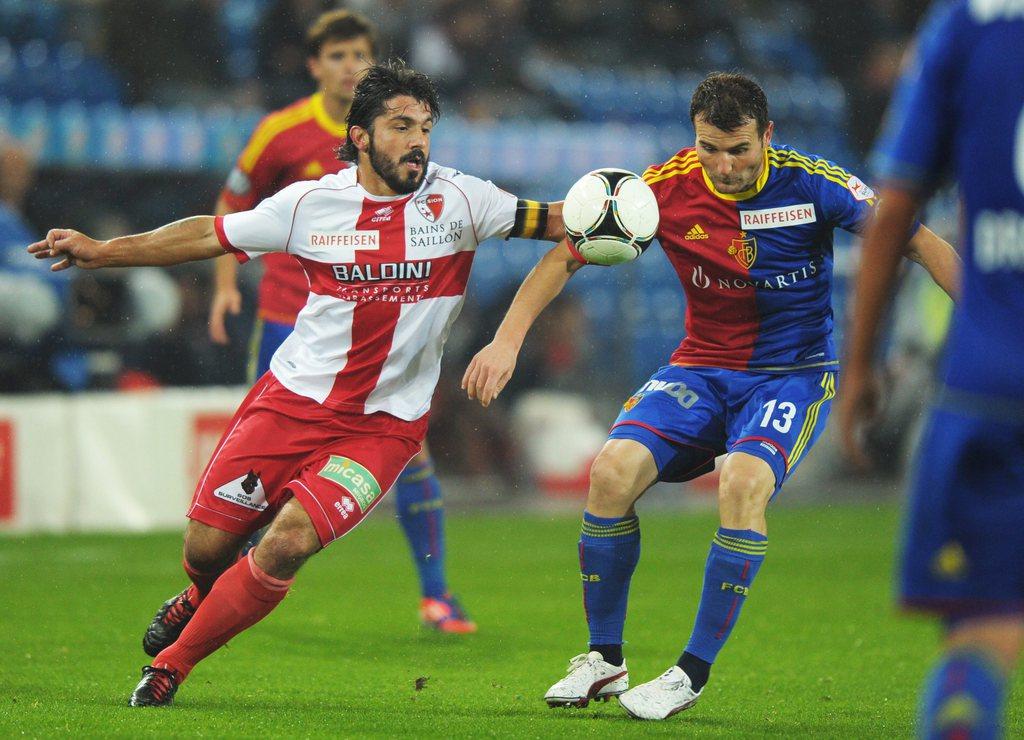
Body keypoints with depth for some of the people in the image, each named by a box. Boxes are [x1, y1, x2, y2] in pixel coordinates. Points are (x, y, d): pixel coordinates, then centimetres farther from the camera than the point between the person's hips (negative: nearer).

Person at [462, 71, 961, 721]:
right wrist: (508, 338, -7)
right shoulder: (666, 187, -8)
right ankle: (604, 660, -3)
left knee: (744, 483, -32)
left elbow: (919, 241, -10)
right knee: (613, 470, -22)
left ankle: (694, 672, -18)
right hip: (701, 368, 3)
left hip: (795, 372, -3)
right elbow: (567, 254, 2)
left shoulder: (811, 184, -13)